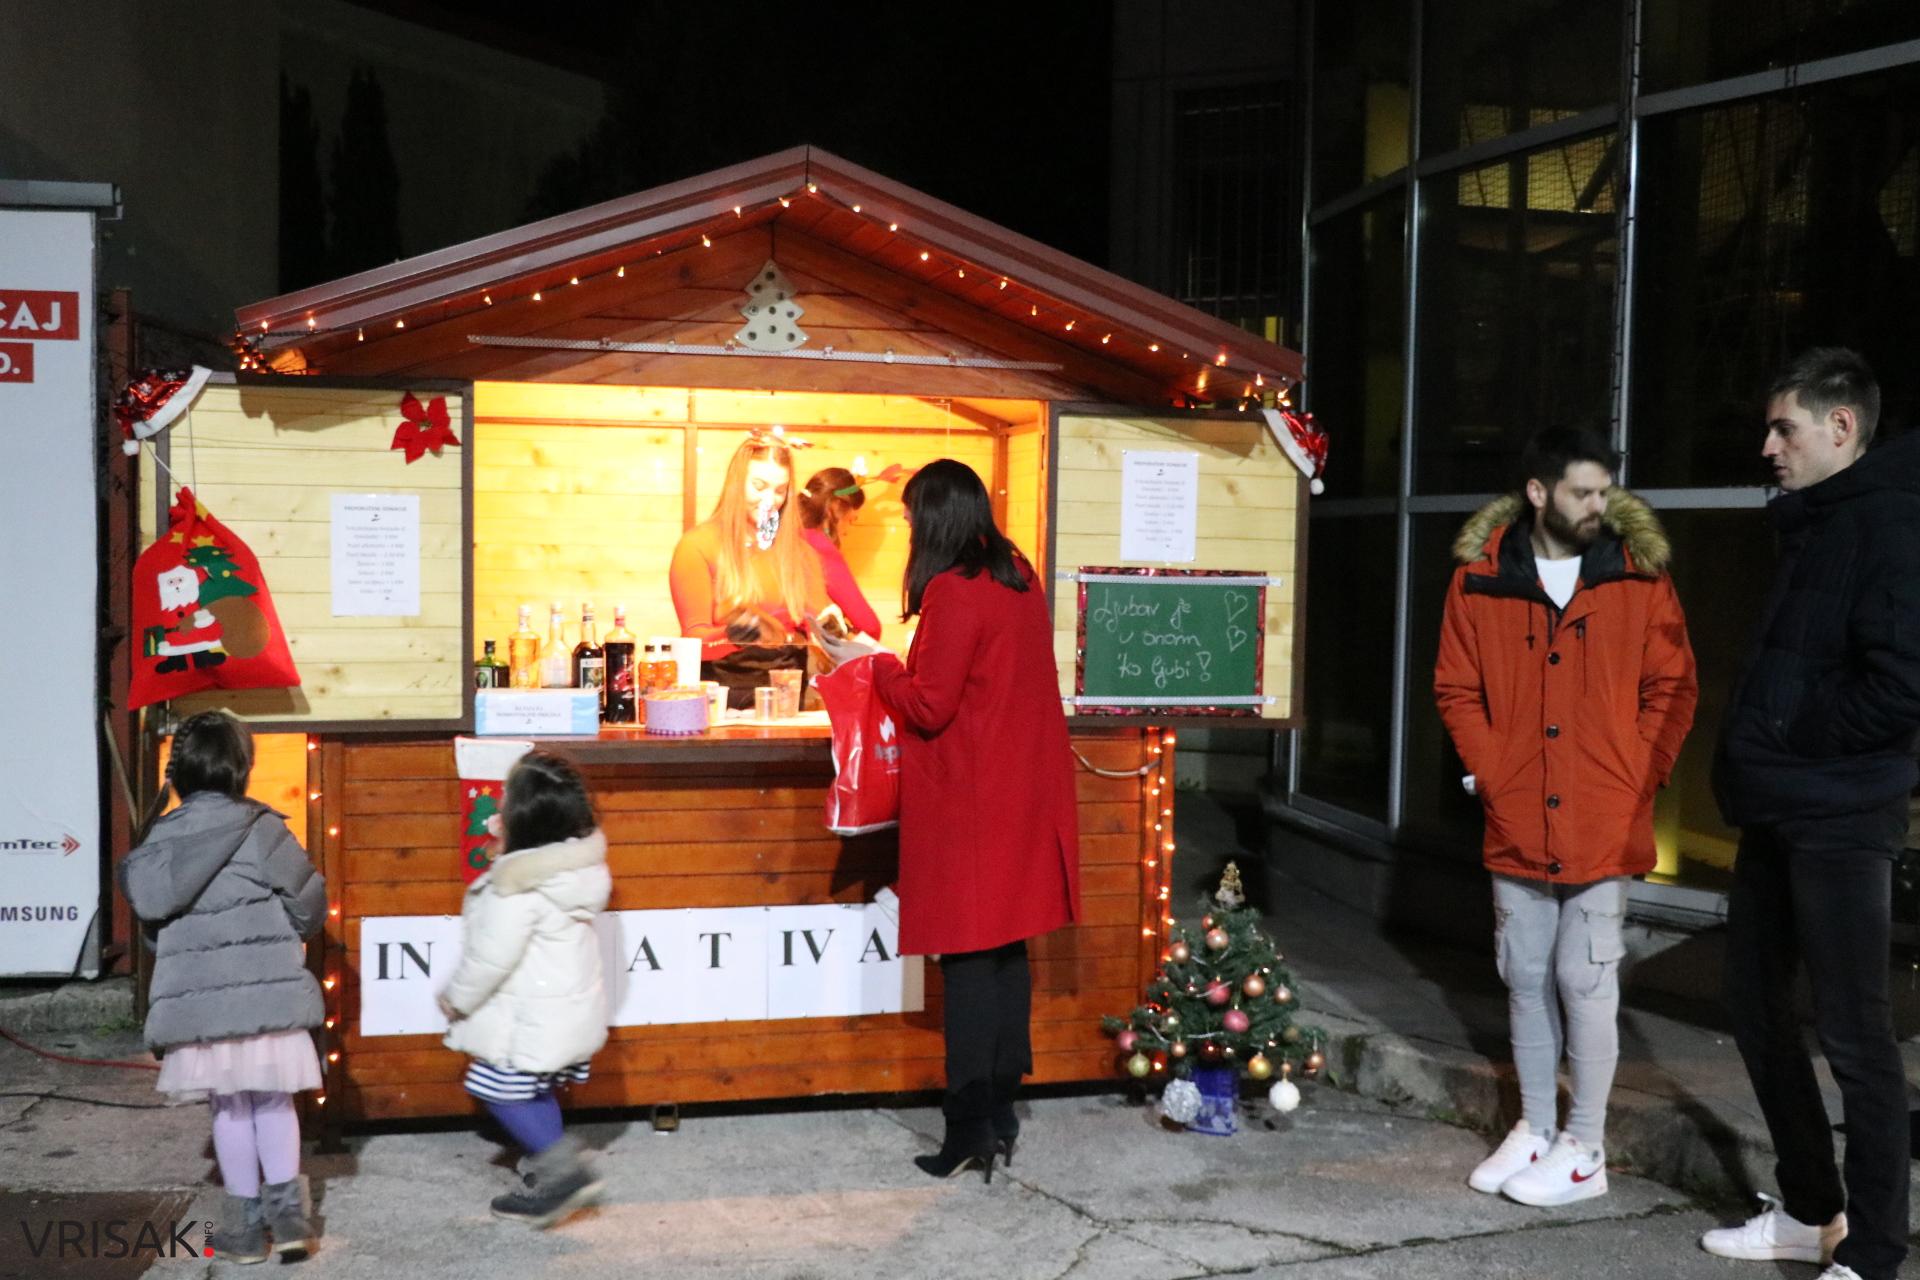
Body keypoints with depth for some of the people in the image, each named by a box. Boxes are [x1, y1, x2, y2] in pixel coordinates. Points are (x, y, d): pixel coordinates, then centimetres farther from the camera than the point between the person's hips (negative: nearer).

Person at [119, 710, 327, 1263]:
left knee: (231, 1107, 14)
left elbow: (151, 917, 5)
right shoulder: (261, 828, -7)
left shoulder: (161, 840, 2)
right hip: (270, 990, -2)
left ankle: (245, 1225, 19)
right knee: (275, 1099, 14)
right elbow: (308, 901, -4)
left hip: (198, 998, 2)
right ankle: (286, 1207, 6)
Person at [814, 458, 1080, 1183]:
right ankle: (1002, 1112, 22)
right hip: (1025, 793, 8)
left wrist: (873, 663, -1)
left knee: (968, 960, -2)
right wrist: (896, 668, 20)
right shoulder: (1020, 579, 10)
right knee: (1007, 950, 13)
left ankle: (971, 1129, 4)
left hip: (969, 802, -8)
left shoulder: (952, 593, -16)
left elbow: (928, 707, -16)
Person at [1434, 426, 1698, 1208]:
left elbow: (1672, 687, 1)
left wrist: (1638, 781, -6)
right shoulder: (1480, 578, 0)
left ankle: (1585, 1150, 15)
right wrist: (1494, 774, -3)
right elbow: (1457, 689, 5)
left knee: (1585, 980, 0)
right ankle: (1534, 1130, 27)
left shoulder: (1639, 574, -2)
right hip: (1516, 823, 2)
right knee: (1527, 978, 12)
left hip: (1604, 824, -2)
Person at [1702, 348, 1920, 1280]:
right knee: (1756, 1007, 14)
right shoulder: (1811, 525, 15)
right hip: (1777, 813, 9)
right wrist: (1749, 757, 7)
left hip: (1839, 818, -9)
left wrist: (1781, 739, -13)